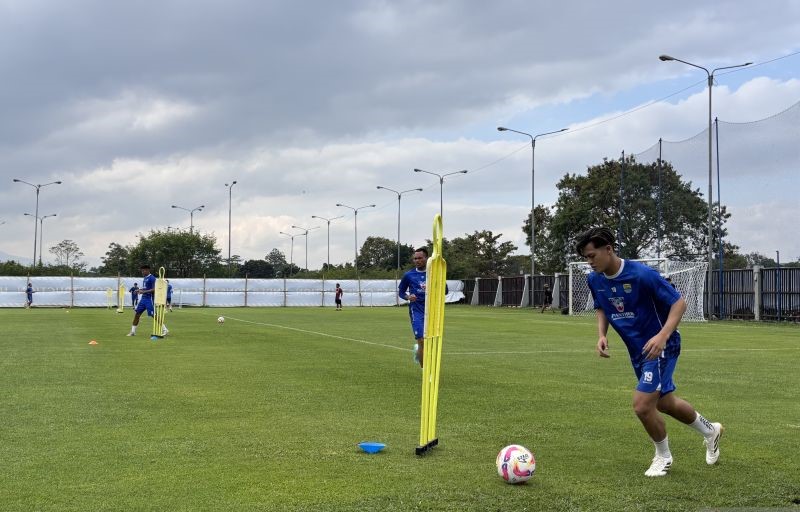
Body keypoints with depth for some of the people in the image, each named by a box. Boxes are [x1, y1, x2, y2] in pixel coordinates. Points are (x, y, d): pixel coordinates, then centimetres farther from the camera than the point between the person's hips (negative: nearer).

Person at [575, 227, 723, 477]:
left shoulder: (642, 274, -25)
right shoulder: (595, 280, -5)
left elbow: (679, 303, -20)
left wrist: (662, 336, -33)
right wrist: (602, 334, -5)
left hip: (660, 347, -8)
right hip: (637, 351, 8)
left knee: (642, 405, -14)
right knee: (665, 403, 20)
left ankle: (663, 457, 14)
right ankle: (710, 431, 46)